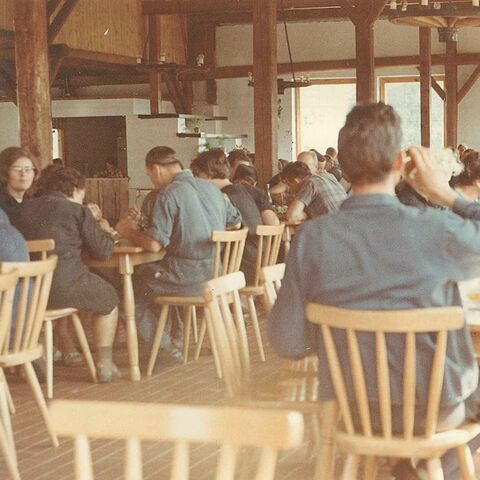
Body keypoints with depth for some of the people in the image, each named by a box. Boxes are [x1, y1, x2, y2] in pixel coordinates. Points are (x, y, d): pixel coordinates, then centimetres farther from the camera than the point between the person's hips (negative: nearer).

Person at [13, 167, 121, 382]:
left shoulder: (25, 209, 13)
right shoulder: (78, 211, -2)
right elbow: (103, 251, -1)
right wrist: (105, 232, 22)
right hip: (64, 286, -5)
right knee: (108, 299, 23)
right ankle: (104, 364, 21)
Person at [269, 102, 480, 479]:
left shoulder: (312, 238, -16)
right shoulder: (438, 230, -23)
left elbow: (287, 342, -9)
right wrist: (445, 194, -1)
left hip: (352, 411, 4)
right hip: (435, 408, -3)